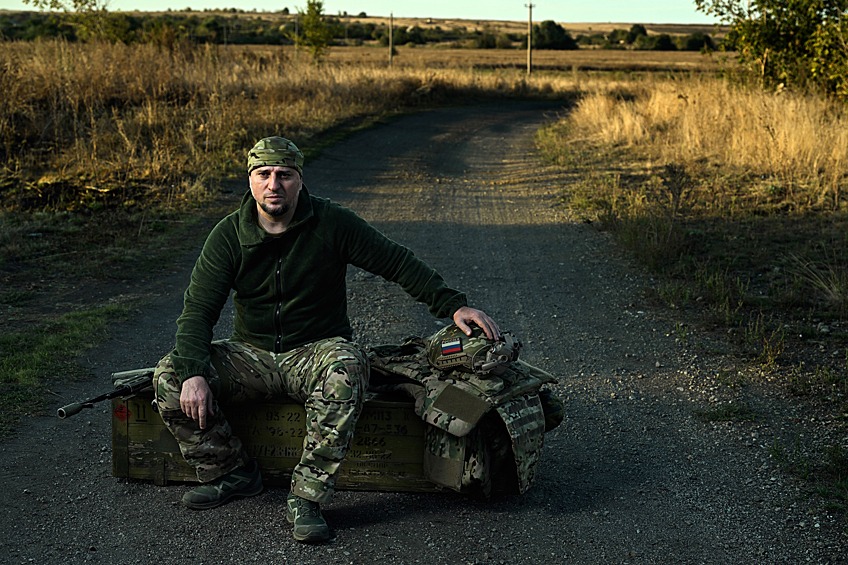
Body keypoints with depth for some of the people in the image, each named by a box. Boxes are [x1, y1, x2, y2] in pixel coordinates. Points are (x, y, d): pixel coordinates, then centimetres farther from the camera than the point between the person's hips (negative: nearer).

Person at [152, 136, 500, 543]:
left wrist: (452, 305, -14)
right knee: (169, 378, -19)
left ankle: (306, 497, -30)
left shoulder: (332, 224, -7)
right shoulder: (229, 236, -4)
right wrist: (192, 372, -26)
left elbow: (396, 262, -3)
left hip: (317, 351, -2)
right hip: (252, 354, 3)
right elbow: (198, 309, -8)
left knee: (346, 368, -39)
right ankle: (232, 473, 0)